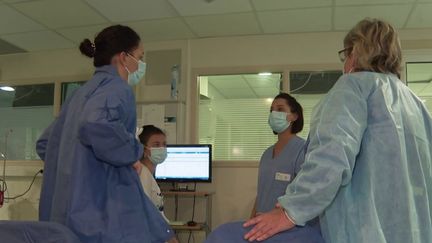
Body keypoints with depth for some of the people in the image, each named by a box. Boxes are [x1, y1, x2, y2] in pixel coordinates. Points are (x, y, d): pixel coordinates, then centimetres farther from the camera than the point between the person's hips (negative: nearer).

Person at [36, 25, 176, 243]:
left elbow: (45, 144, 24)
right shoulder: (116, 88, -10)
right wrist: (132, 154, -18)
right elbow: (96, 126, -34)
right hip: (104, 212, -10)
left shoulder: (83, 93, 18)